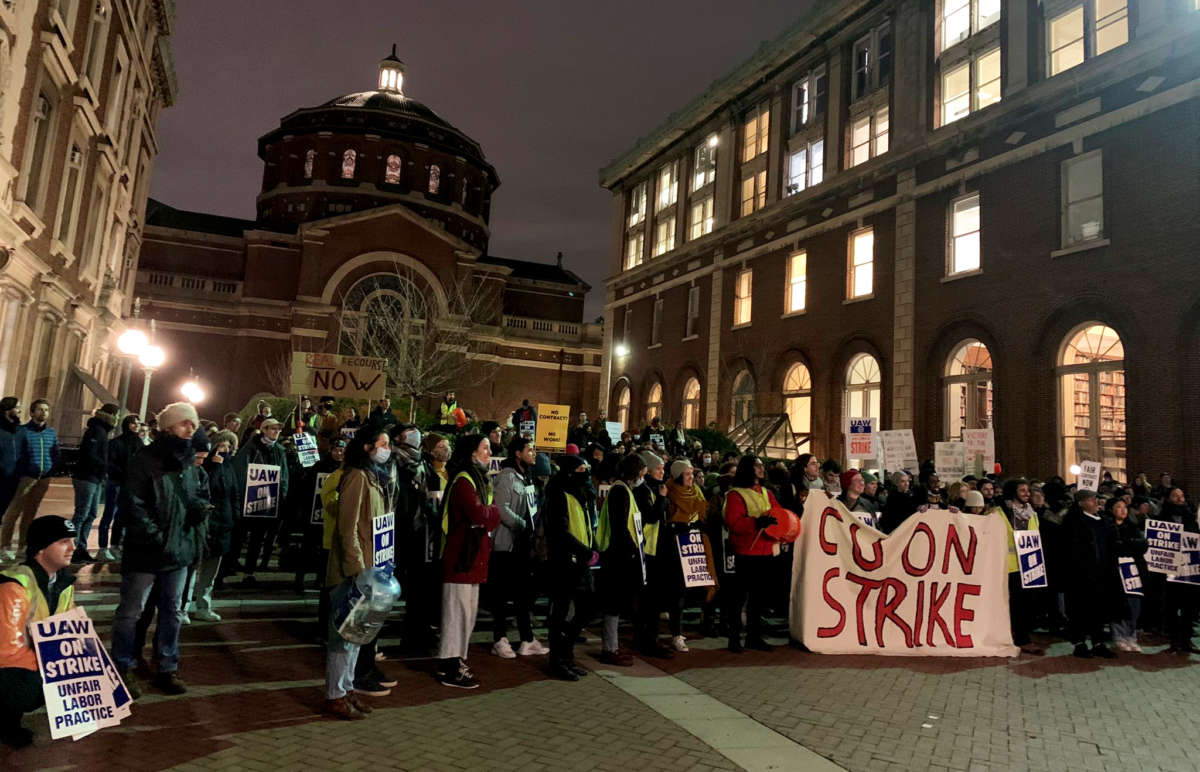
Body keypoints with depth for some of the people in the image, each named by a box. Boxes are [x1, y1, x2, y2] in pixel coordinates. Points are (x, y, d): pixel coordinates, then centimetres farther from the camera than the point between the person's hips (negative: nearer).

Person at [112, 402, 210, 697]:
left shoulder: (190, 462, 8)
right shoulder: (146, 461, -13)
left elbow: (199, 493, 20)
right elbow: (132, 503, -17)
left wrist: (201, 506, -3)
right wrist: (154, 535, -21)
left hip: (179, 550, 7)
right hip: (145, 551, -6)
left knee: (173, 611, 15)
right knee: (131, 611, 7)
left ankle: (167, 668, 27)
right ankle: (124, 669, 22)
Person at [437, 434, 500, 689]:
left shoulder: (479, 479, 18)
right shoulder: (464, 480, -16)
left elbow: (489, 517, 15)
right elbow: (480, 514, -25)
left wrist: (489, 514, -6)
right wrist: (494, 511, -7)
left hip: (473, 556, 10)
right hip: (461, 555, -10)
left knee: (467, 611, 17)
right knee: (458, 611, -3)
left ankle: (455, 660, 28)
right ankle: (450, 670, 5)